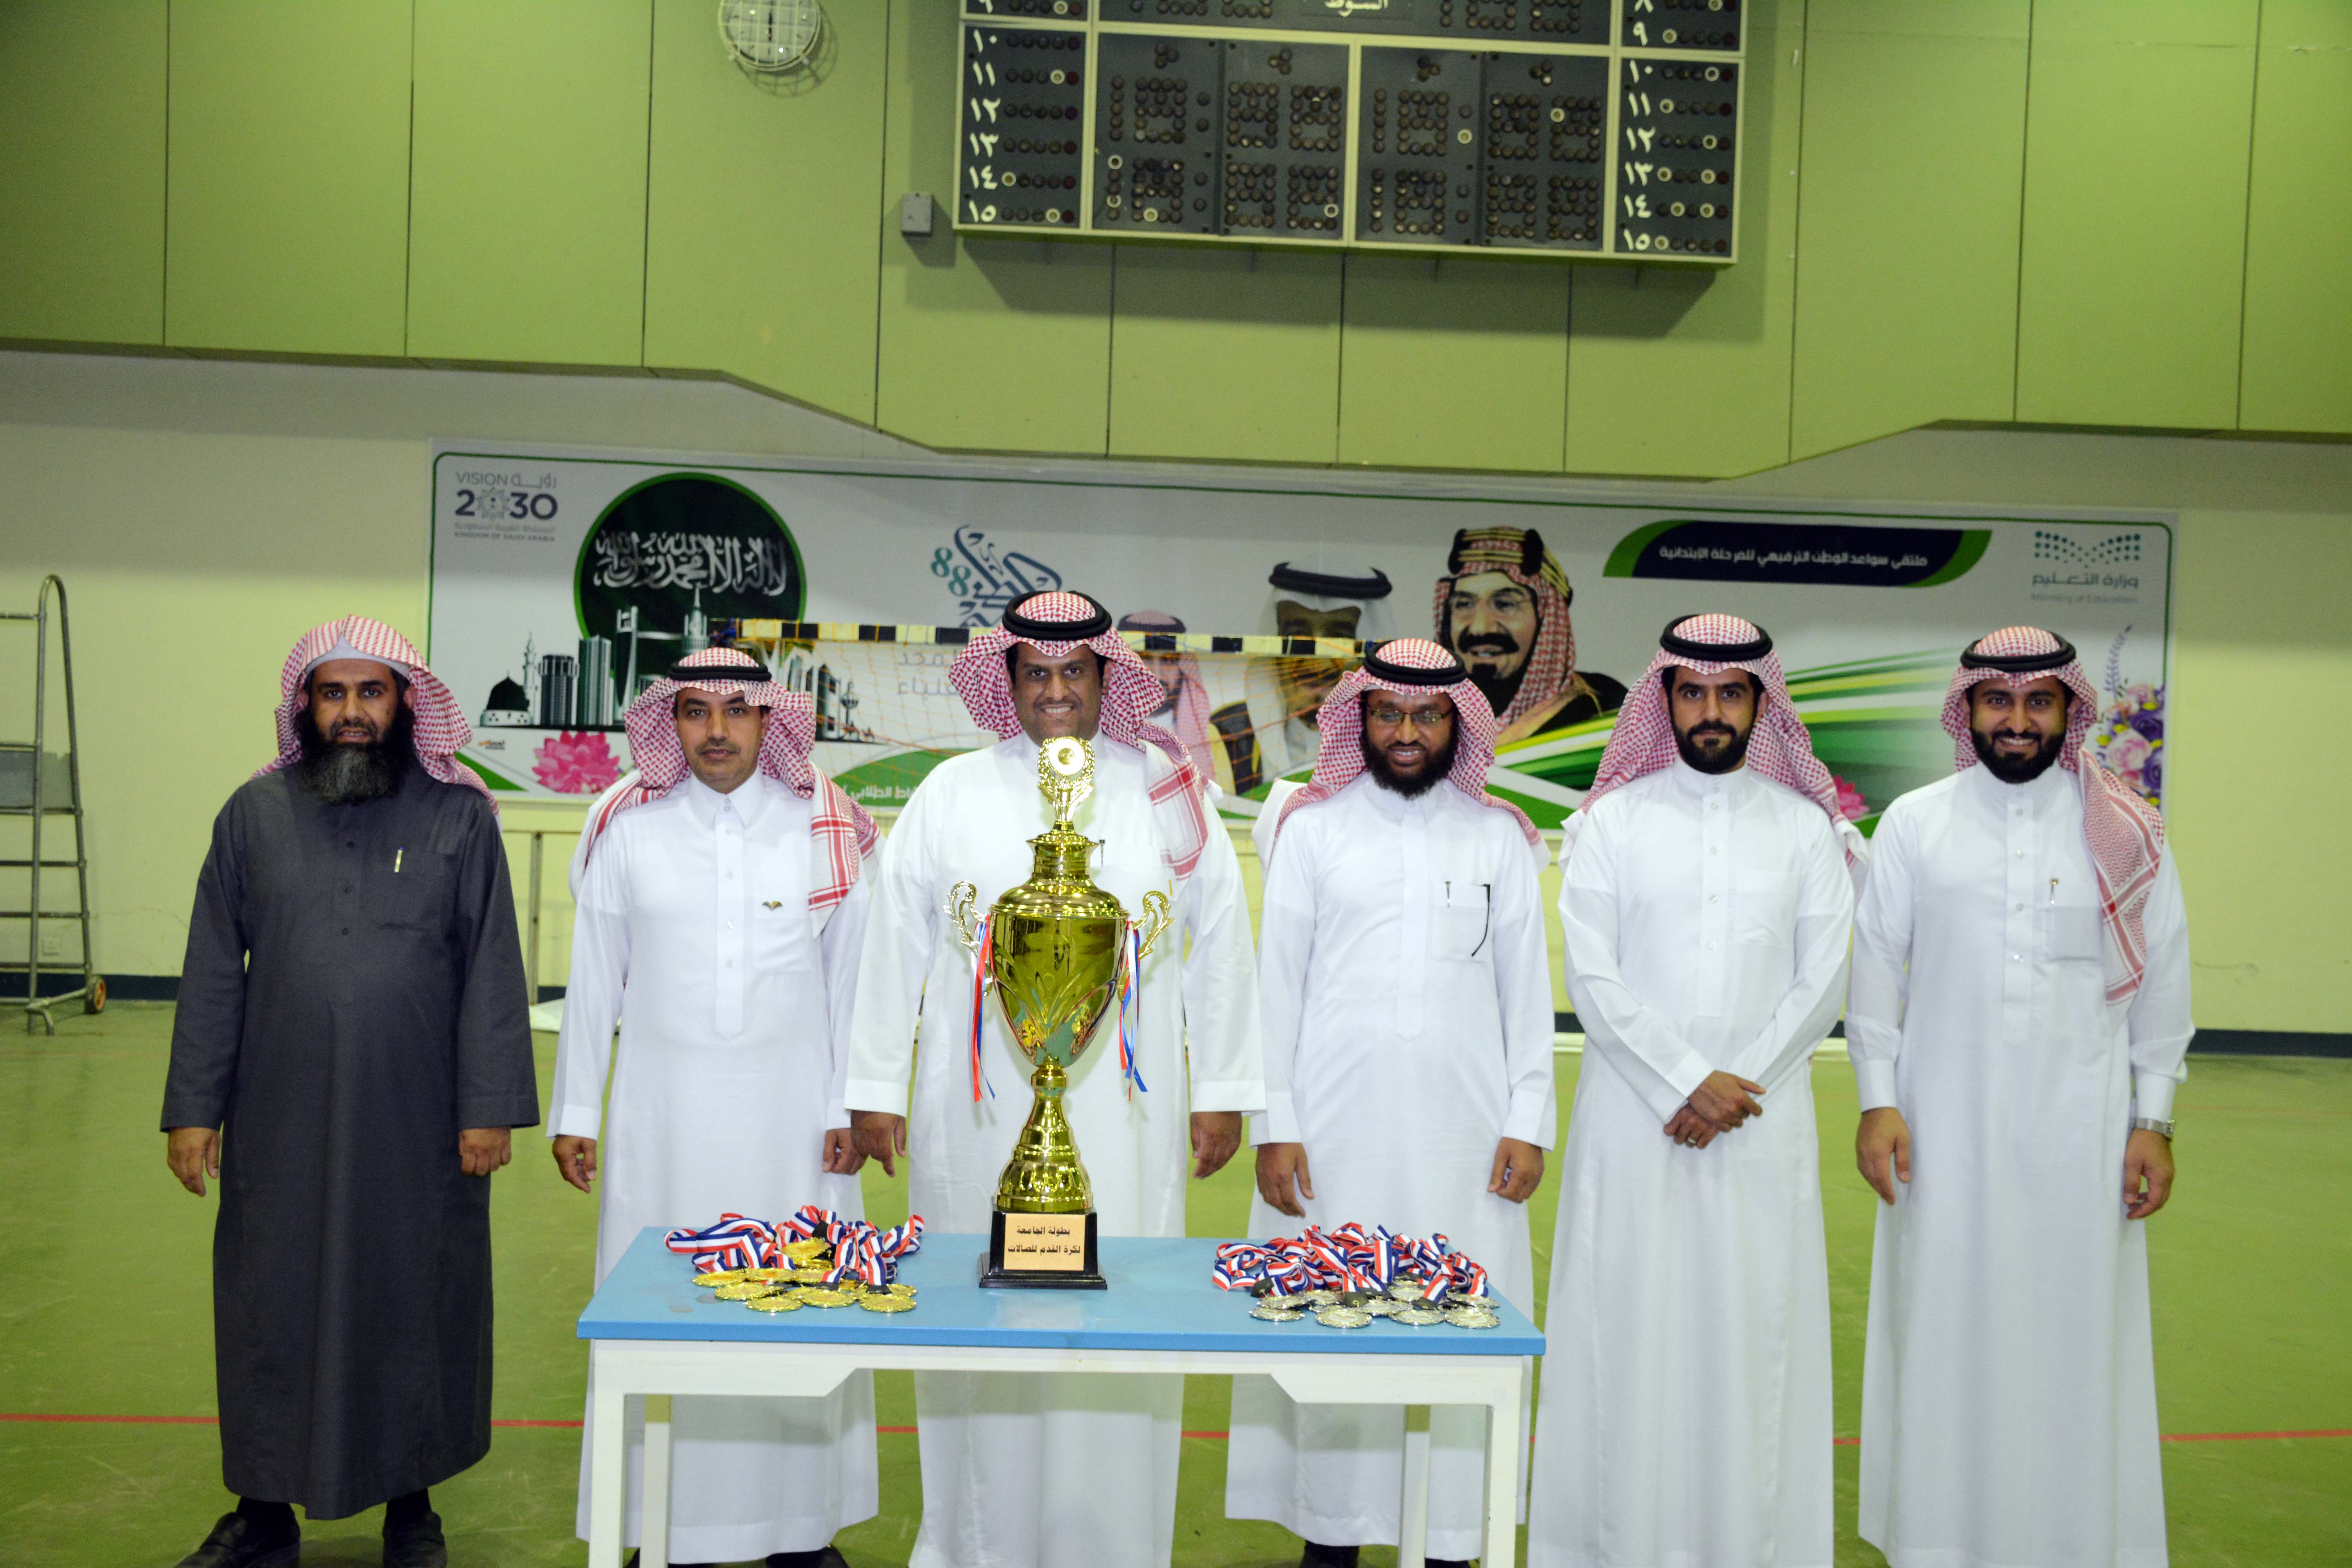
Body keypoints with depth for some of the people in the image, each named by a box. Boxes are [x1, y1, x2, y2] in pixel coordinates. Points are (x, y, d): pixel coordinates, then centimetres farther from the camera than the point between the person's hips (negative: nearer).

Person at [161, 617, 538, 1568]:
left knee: (414, 1310, 9)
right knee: (270, 1311, 10)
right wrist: (193, 1108, 2)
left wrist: (491, 1106, -7)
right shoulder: (255, 813, 4)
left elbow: (492, 971, -3)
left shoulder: (459, 817, -1)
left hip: (418, 1128, -1)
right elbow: (213, 974, 6)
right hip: (282, 1125, 2)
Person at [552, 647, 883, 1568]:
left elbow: (852, 977, 5)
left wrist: (850, 1107, 2)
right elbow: (593, 981, 7)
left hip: (790, 1110, 0)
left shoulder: (828, 829, 2)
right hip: (664, 1110, 1)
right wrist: (575, 1113, 7)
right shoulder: (626, 827, 3)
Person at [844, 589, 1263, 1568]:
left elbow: (1219, 949, 9)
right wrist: (876, 1089, 5)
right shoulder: (951, 793, 6)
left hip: (1127, 1118, 0)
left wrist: (1223, 1093, 7)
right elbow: (895, 945, 7)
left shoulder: (1167, 794, 7)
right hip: (980, 1113, 0)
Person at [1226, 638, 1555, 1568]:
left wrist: (1528, 1124, 2)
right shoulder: (1314, 828, 7)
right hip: (1335, 1127, 0)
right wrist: (1274, 1126, -1)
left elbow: (1526, 989, 10)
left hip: (1463, 1130, 1)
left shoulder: (1500, 838, 10)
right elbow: (1277, 982, 5)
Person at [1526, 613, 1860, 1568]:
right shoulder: (1613, 821, 5)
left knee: (1754, 1328, 0)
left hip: (1764, 1123, 1)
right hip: (1632, 1120, -1)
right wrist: (1687, 1082, -10)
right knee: (1629, 1323, -1)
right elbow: (1591, 978, -2)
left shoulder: (1807, 827, 9)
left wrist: (1740, 1085, -7)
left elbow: (1822, 981, 4)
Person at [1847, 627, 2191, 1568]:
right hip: (1944, 1127, 0)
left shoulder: (2127, 835, 4)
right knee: (1942, 1328, 5)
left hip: (2079, 1133, 0)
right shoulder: (1913, 824, 3)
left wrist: (2153, 1121, 2)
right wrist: (1877, 1101, -2)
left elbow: (2161, 983, 6)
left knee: (2076, 1331, 3)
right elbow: (1876, 971, 4)